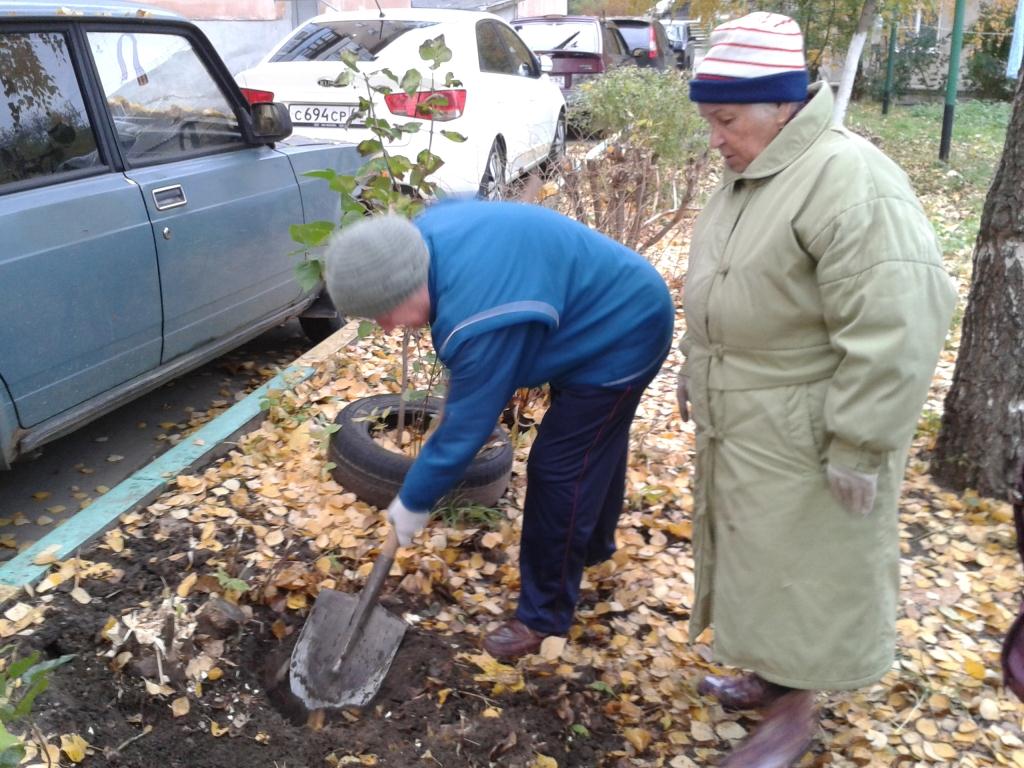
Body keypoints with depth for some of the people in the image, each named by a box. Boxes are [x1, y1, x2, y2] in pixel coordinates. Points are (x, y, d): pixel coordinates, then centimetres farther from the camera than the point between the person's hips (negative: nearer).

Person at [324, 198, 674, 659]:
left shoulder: (479, 319, -38)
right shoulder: (427, 231, -13)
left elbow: (466, 427, -27)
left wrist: (413, 500, -13)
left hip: (620, 338, -9)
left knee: (558, 470, -6)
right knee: (596, 445, 26)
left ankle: (545, 616, 11)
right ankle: (592, 545, 50)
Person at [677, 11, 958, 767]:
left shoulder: (850, 182, -23)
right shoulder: (750, 174, 8)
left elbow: (892, 332, -26)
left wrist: (859, 447, -22)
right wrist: (696, 371, 23)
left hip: (805, 436, -9)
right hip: (742, 421, 9)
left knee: (804, 568, 8)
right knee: (760, 556, 22)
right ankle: (773, 674, 42)